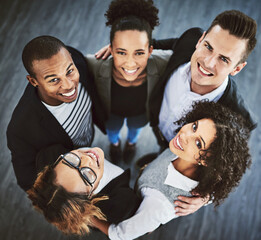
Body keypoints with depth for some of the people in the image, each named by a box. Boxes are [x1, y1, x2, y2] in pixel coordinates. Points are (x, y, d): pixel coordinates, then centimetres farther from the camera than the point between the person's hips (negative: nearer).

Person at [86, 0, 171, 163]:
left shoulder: (161, 64, -44)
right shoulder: (98, 67, -45)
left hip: (141, 111, 1)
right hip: (111, 111, -1)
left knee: (135, 128, 39)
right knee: (112, 129, 37)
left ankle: (132, 142, 78)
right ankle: (115, 142, 77)